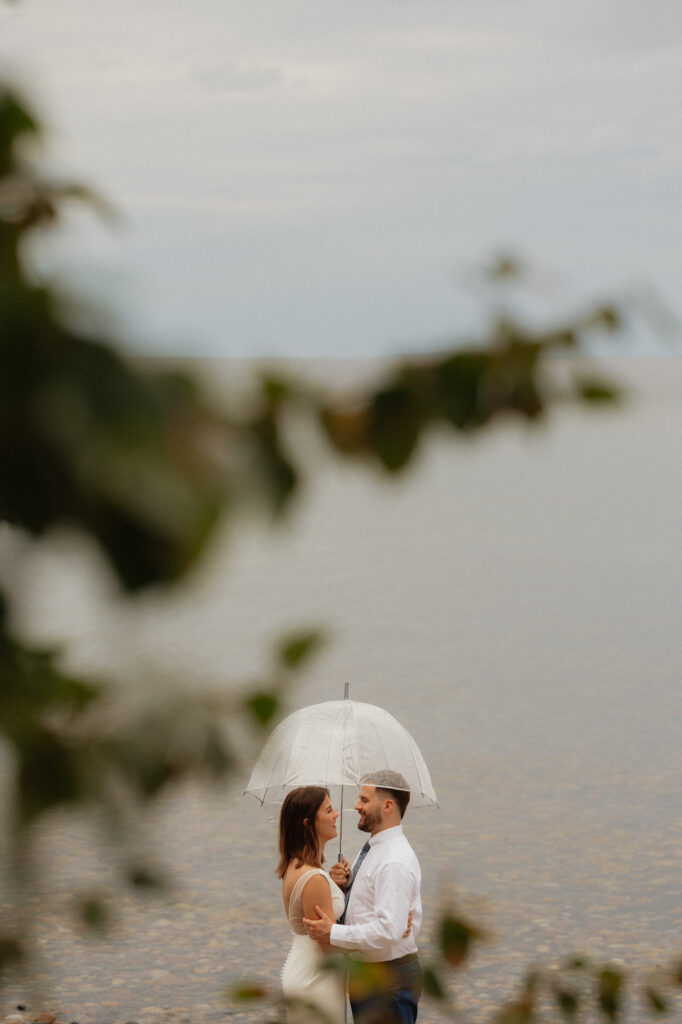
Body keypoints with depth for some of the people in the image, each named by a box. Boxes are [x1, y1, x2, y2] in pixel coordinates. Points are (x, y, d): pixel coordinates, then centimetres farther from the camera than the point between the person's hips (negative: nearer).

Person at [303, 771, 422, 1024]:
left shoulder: (395, 862, -22)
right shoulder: (371, 850, 11)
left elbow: (389, 930, -29)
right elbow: (359, 903, 20)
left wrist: (333, 933, -24)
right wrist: (344, 883, -1)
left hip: (388, 980, -10)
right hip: (364, 973, 10)